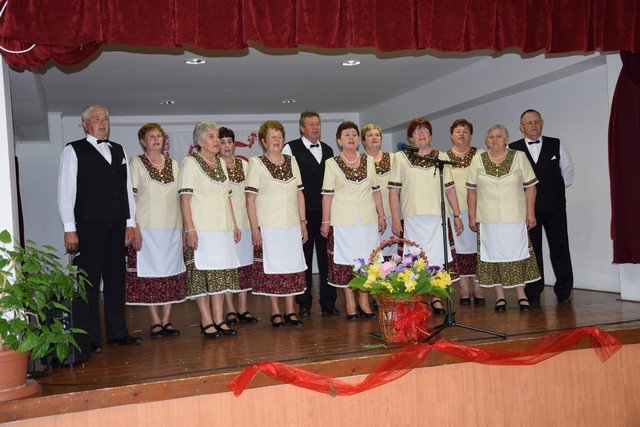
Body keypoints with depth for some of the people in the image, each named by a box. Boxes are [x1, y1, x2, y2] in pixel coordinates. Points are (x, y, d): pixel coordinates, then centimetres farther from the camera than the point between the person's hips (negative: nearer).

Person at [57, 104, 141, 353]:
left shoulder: (118, 150, 16)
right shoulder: (74, 151, 1)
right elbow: (65, 190, -4)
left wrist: (130, 223, 10)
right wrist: (69, 229, -10)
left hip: (116, 226, 5)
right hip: (89, 227, -5)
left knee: (116, 279, 9)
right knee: (90, 281, -2)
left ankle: (117, 332, 19)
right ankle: (90, 338, 6)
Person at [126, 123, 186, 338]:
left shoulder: (173, 164, 13)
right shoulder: (137, 163, 1)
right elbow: (130, 197, -4)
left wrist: (184, 226, 9)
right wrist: (135, 227, -12)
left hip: (172, 226, 4)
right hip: (147, 227, -4)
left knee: (171, 272, 4)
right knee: (149, 272, -1)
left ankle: (167, 319, 12)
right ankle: (155, 321, 8)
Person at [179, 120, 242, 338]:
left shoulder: (221, 163, 16)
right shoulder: (190, 162, -4)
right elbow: (184, 198, -10)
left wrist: (234, 225, 16)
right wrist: (189, 229, -17)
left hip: (223, 228, 7)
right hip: (201, 229, -7)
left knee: (221, 272, 7)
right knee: (202, 273, -4)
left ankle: (218, 319, 14)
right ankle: (206, 321, 4)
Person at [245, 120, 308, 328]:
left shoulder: (292, 161, 10)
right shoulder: (256, 163, -3)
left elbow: (299, 194, 13)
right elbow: (250, 198, -6)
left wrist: (303, 222, 9)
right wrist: (254, 228, -11)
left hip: (292, 225, 4)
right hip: (268, 225, -4)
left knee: (293, 267, 5)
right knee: (272, 268, 2)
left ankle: (291, 311, 17)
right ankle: (275, 312, 15)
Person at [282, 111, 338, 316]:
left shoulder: (328, 150, 15)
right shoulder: (291, 148, -1)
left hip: (325, 212, 4)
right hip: (302, 213, -4)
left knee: (327, 257, 7)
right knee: (304, 258, 5)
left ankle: (328, 303, 16)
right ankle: (304, 304, 15)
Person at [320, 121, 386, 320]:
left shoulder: (368, 160, 8)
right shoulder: (332, 163, 0)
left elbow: (376, 190, 12)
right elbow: (327, 194, -1)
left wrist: (381, 215, 9)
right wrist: (325, 221, -2)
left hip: (367, 219, 3)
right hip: (343, 220, -3)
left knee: (367, 260, 5)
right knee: (345, 260, 2)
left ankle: (364, 302, 17)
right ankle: (350, 304, 12)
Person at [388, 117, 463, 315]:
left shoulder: (440, 157, 12)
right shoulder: (400, 158, 5)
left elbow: (449, 188, 12)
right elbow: (393, 189, 1)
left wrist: (457, 215, 9)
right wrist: (395, 218, -5)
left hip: (436, 216, 2)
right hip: (412, 216, -2)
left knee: (437, 257, 1)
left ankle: (436, 297, 13)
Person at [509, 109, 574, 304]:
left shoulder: (556, 145, 6)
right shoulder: (512, 149, 0)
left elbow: (567, 170, 15)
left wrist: (557, 189, 11)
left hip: (555, 207, 1)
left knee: (560, 248, 3)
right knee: (531, 250, 3)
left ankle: (564, 291, 12)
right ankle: (533, 292, 11)